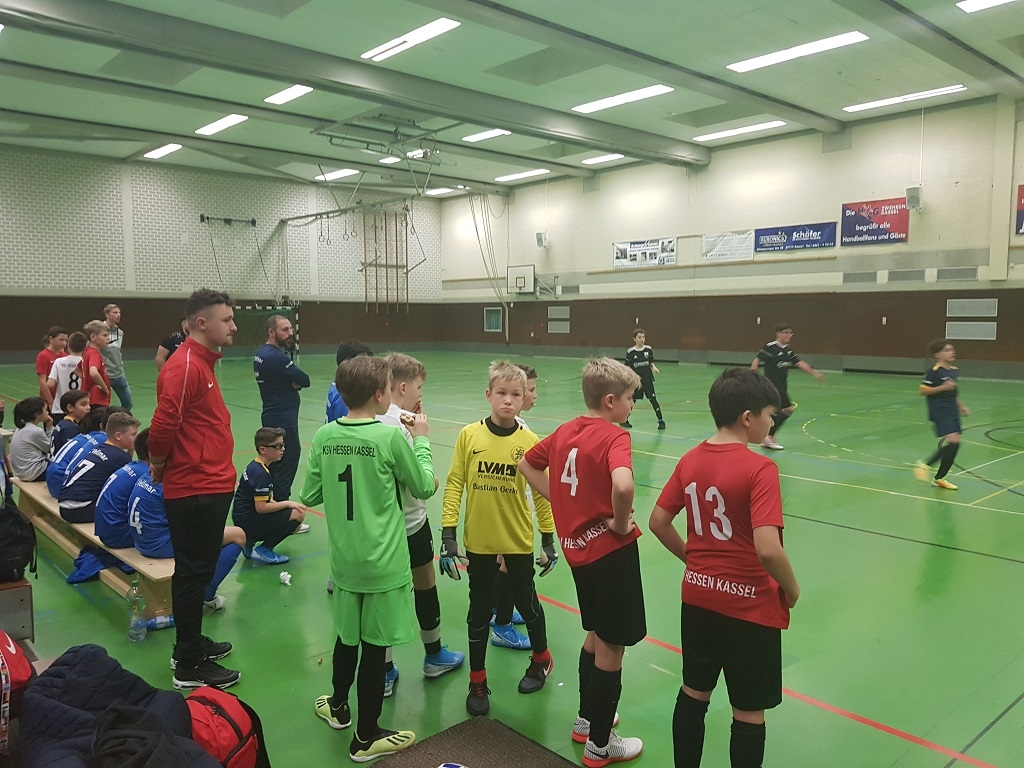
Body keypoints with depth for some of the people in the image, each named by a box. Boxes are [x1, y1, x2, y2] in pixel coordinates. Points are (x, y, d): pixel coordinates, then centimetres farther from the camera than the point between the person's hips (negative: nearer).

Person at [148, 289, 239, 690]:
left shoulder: (202, 362, 14)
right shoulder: (185, 367, -19)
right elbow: (163, 426, -24)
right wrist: (160, 464, -8)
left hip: (210, 487, 10)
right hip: (195, 490, -10)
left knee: (197, 571, 20)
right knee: (193, 574, 2)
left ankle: (191, 643, 35)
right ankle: (190, 666, 14)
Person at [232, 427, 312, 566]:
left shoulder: (256, 466, 10)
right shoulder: (260, 473, -20)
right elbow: (261, 507, -23)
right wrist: (288, 503, -13)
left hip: (245, 519, 10)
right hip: (248, 522, -10)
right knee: (298, 514, -16)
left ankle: (249, 542, 13)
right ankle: (262, 550, -8)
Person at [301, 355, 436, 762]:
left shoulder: (325, 435, -4)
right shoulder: (391, 436, -17)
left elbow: (309, 495, 3)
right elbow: (424, 486, -5)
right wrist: (421, 440, 7)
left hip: (344, 561, 5)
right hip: (383, 564, -5)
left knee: (347, 636, 25)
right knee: (374, 648, 8)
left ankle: (338, 707, 45)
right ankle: (366, 738, 23)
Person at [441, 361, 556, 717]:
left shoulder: (529, 441, -9)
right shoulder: (469, 435, -8)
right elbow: (454, 483, -5)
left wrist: (549, 537, 1)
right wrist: (448, 533, -7)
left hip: (518, 540, 0)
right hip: (478, 541, 1)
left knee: (527, 601, 17)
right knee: (479, 611, 13)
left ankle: (541, 659, 44)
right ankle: (477, 681, 31)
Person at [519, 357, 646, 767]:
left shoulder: (565, 431, 5)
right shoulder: (615, 437, -18)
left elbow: (527, 465, 16)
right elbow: (622, 486, -37)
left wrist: (561, 500, 9)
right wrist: (620, 524, -20)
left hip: (576, 546, 8)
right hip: (611, 549, -8)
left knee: (596, 636, 25)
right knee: (611, 646, 7)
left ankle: (587, 718, 40)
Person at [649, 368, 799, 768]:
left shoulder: (690, 460, -1)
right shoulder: (759, 468, -21)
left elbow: (658, 522, 4)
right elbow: (767, 550, -27)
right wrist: (792, 589, -9)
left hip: (698, 598, 6)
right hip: (751, 608, -6)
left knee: (693, 694, 21)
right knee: (749, 714, 12)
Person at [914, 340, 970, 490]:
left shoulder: (954, 371, 13)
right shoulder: (934, 371, -12)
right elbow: (922, 390, -14)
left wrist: (961, 406, 16)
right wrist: (942, 387, -21)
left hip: (952, 412, 8)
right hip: (940, 411, -8)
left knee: (953, 445, 7)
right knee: (953, 440, -21)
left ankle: (939, 478, 20)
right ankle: (925, 464, -4)